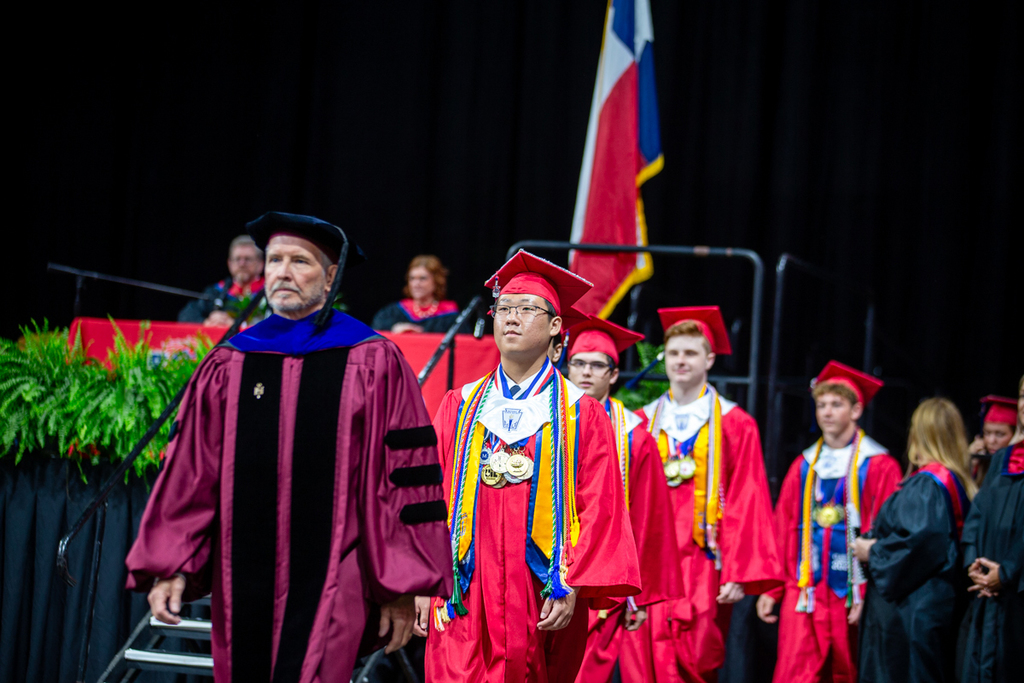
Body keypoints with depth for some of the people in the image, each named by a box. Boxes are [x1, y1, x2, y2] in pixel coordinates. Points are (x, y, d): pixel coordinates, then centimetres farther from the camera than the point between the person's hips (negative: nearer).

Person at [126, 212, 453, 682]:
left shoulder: (372, 364, 0)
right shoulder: (226, 369, 9)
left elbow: (404, 479, -1)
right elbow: (190, 475, 9)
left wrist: (403, 588, -3)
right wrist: (169, 568, 2)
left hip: (330, 588, -4)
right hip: (243, 587, 4)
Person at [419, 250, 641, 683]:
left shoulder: (580, 414, 4)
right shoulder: (459, 407, 11)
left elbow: (599, 510, -2)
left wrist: (572, 587, -11)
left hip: (544, 602, -1)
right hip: (464, 599, 1)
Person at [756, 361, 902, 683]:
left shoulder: (878, 466, -1)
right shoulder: (804, 467, 12)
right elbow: (782, 532, 10)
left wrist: (870, 595, -13)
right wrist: (769, 589, 4)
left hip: (852, 593, -3)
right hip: (805, 593, 3)